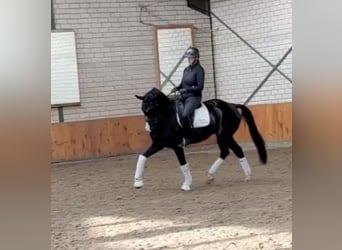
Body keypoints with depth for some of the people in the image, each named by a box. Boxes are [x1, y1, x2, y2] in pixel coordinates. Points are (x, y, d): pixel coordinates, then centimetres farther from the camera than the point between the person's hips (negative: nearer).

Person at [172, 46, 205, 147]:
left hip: (194, 97, -9)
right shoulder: (186, 69, 13)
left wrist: (186, 89, -20)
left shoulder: (199, 70, -10)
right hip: (184, 97, 9)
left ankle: (187, 137, -16)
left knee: (184, 114, -30)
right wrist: (177, 88, -1)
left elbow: (200, 87, -15)